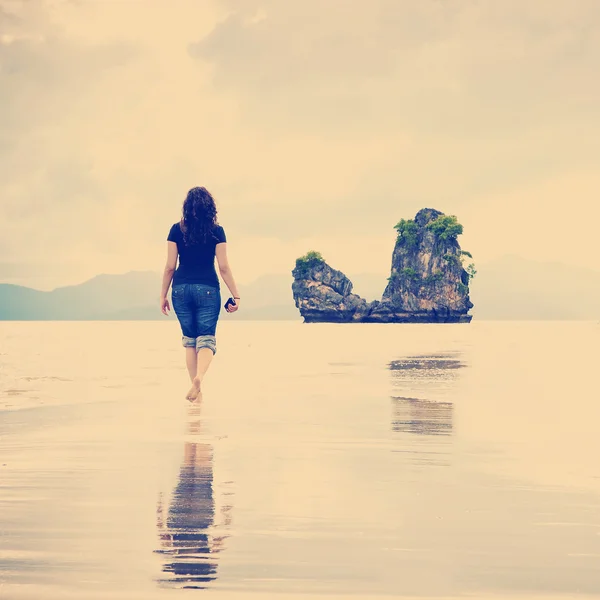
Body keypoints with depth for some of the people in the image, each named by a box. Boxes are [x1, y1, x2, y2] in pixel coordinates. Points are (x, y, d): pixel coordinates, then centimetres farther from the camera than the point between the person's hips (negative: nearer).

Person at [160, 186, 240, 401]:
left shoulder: (177, 230, 2)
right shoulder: (216, 231, -1)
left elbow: (170, 267, 0)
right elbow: (224, 267, -4)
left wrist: (163, 294, 8)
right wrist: (235, 295, 1)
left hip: (181, 288, 2)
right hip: (207, 289, -2)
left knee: (190, 339, 14)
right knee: (206, 339, -1)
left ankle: (197, 390, 12)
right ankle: (198, 378, -30)